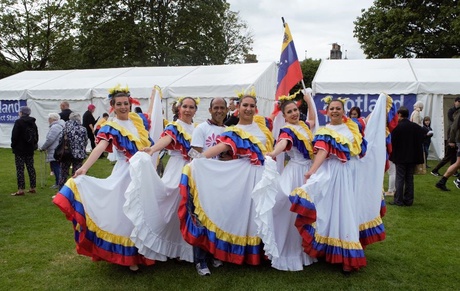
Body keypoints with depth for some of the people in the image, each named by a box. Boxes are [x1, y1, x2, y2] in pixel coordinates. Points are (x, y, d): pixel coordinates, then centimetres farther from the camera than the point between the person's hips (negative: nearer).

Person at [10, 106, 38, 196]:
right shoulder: (32, 123, 11)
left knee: (20, 169, -5)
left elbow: (14, 136, -13)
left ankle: (21, 189, -6)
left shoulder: (18, 122, -12)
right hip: (30, 149, 7)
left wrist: (13, 146, -1)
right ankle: (33, 188, 16)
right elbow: (36, 135, 17)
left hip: (20, 149, -7)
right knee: (31, 168, 11)